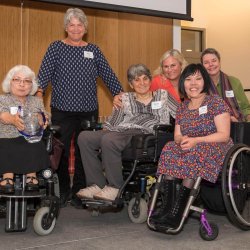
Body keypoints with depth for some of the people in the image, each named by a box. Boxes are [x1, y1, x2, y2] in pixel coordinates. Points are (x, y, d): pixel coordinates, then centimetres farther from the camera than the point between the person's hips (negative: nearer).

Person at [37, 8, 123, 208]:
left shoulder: (93, 50, 10)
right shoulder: (56, 47, 4)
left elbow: (108, 75, 8)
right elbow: (44, 73, -6)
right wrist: (38, 93, -21)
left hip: (89, 111, 2)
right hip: (62, 110, -2)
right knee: (61, 152, 2)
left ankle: (79, 192, 19)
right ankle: (63, 191, 18)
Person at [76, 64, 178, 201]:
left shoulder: (162, 95, 21)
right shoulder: (125, 98, 26)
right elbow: (111, 122, 19)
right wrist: (104, 132, -2)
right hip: (121, 132, 5)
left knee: (108, 140, -34)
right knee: (84, 137, -21)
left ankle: (115, 187, -22)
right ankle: (98, 184, -17)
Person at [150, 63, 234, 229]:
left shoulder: (216, 102, -2)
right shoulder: (183, 107, 15)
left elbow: (224, 135, -11)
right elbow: (177, 135, 13)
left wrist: (195, 141, -22)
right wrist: (182, 139, -14)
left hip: (217, 149, -5)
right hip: (190, 150, 5)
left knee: (195, 153, -36)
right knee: (169, 149, -24)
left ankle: (176, 214, -36)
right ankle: (167, 206, -29)